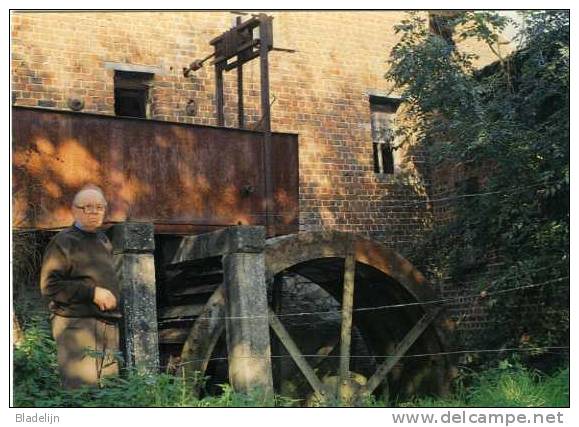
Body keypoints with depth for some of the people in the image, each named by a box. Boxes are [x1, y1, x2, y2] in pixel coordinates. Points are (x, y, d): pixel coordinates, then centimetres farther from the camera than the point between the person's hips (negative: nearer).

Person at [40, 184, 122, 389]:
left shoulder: (104, 241, 19)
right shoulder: (63, 241, -5)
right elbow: (49, 285, -14)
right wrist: (91, 292, -17)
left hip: (109, 325, 8)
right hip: (76, 324, -8)